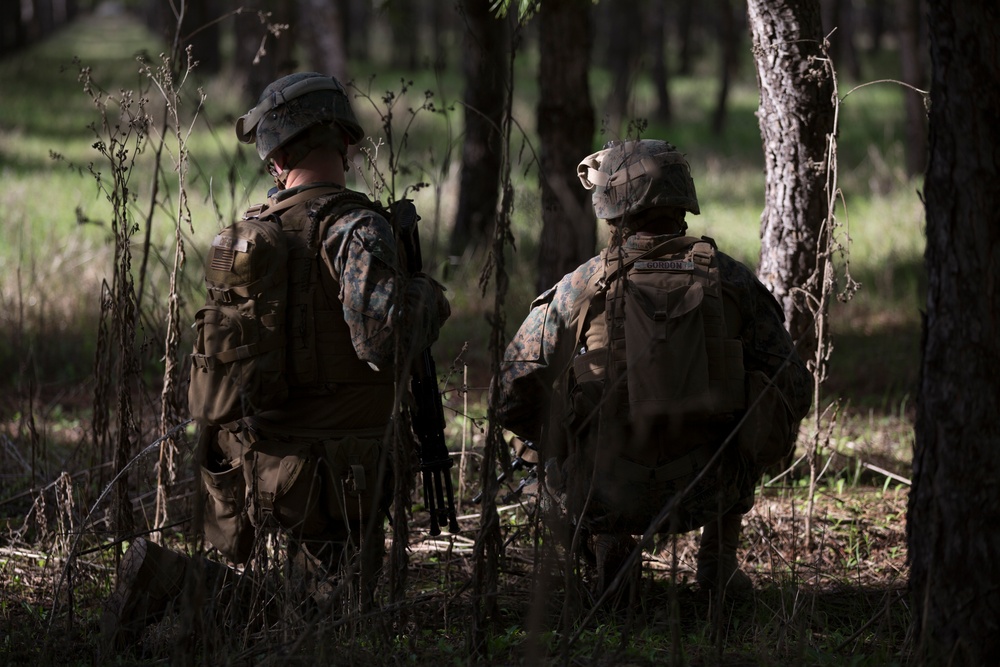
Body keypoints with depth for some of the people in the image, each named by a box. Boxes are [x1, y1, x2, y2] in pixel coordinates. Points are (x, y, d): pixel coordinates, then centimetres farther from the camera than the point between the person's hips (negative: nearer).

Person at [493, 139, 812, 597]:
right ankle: (718, 562, 25)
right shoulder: (731, 281, 1)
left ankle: (608, 546, 9)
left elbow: (512, 396, 0)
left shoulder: (581, 287, -2)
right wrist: (757, 454, 24)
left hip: (607, 495, -1)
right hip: (707, 493, 1)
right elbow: (793, 390, 3)